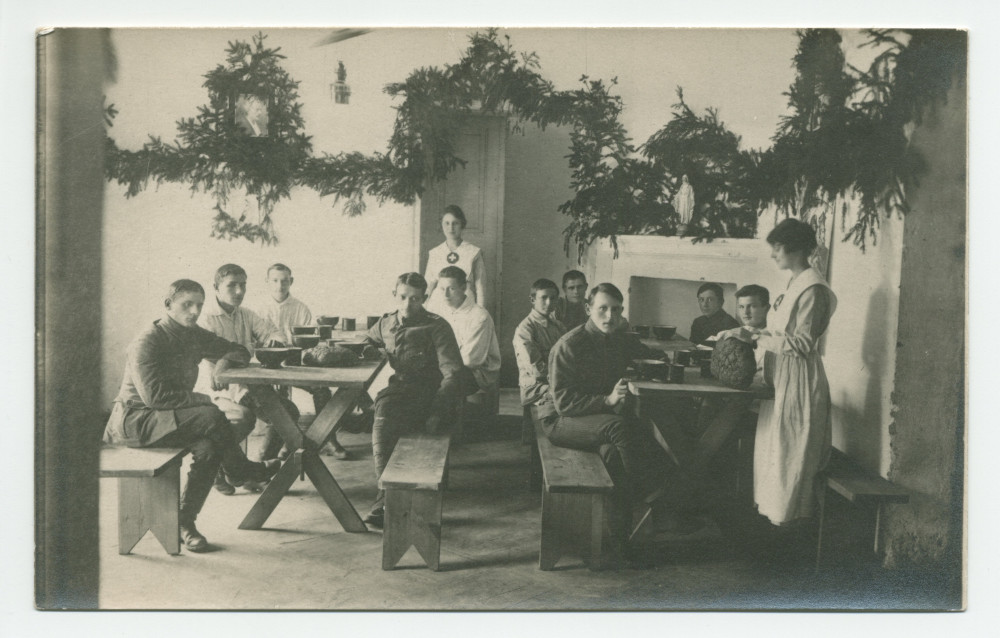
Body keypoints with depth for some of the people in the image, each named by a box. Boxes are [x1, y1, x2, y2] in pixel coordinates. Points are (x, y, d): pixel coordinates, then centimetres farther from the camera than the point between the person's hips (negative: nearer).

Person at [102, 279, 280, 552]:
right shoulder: (146, 342, -15)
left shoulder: (195, 335, 6)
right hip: (133, 421, -7)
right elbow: (154, 396, -26)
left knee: (209, 446, -25)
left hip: (169, 417, 7)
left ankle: (184, 521, -13)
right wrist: (209, 401, -26)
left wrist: (224, 361, -6)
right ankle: (240, 470, -4)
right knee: (213, 418, -30)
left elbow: (241, 352, 18)